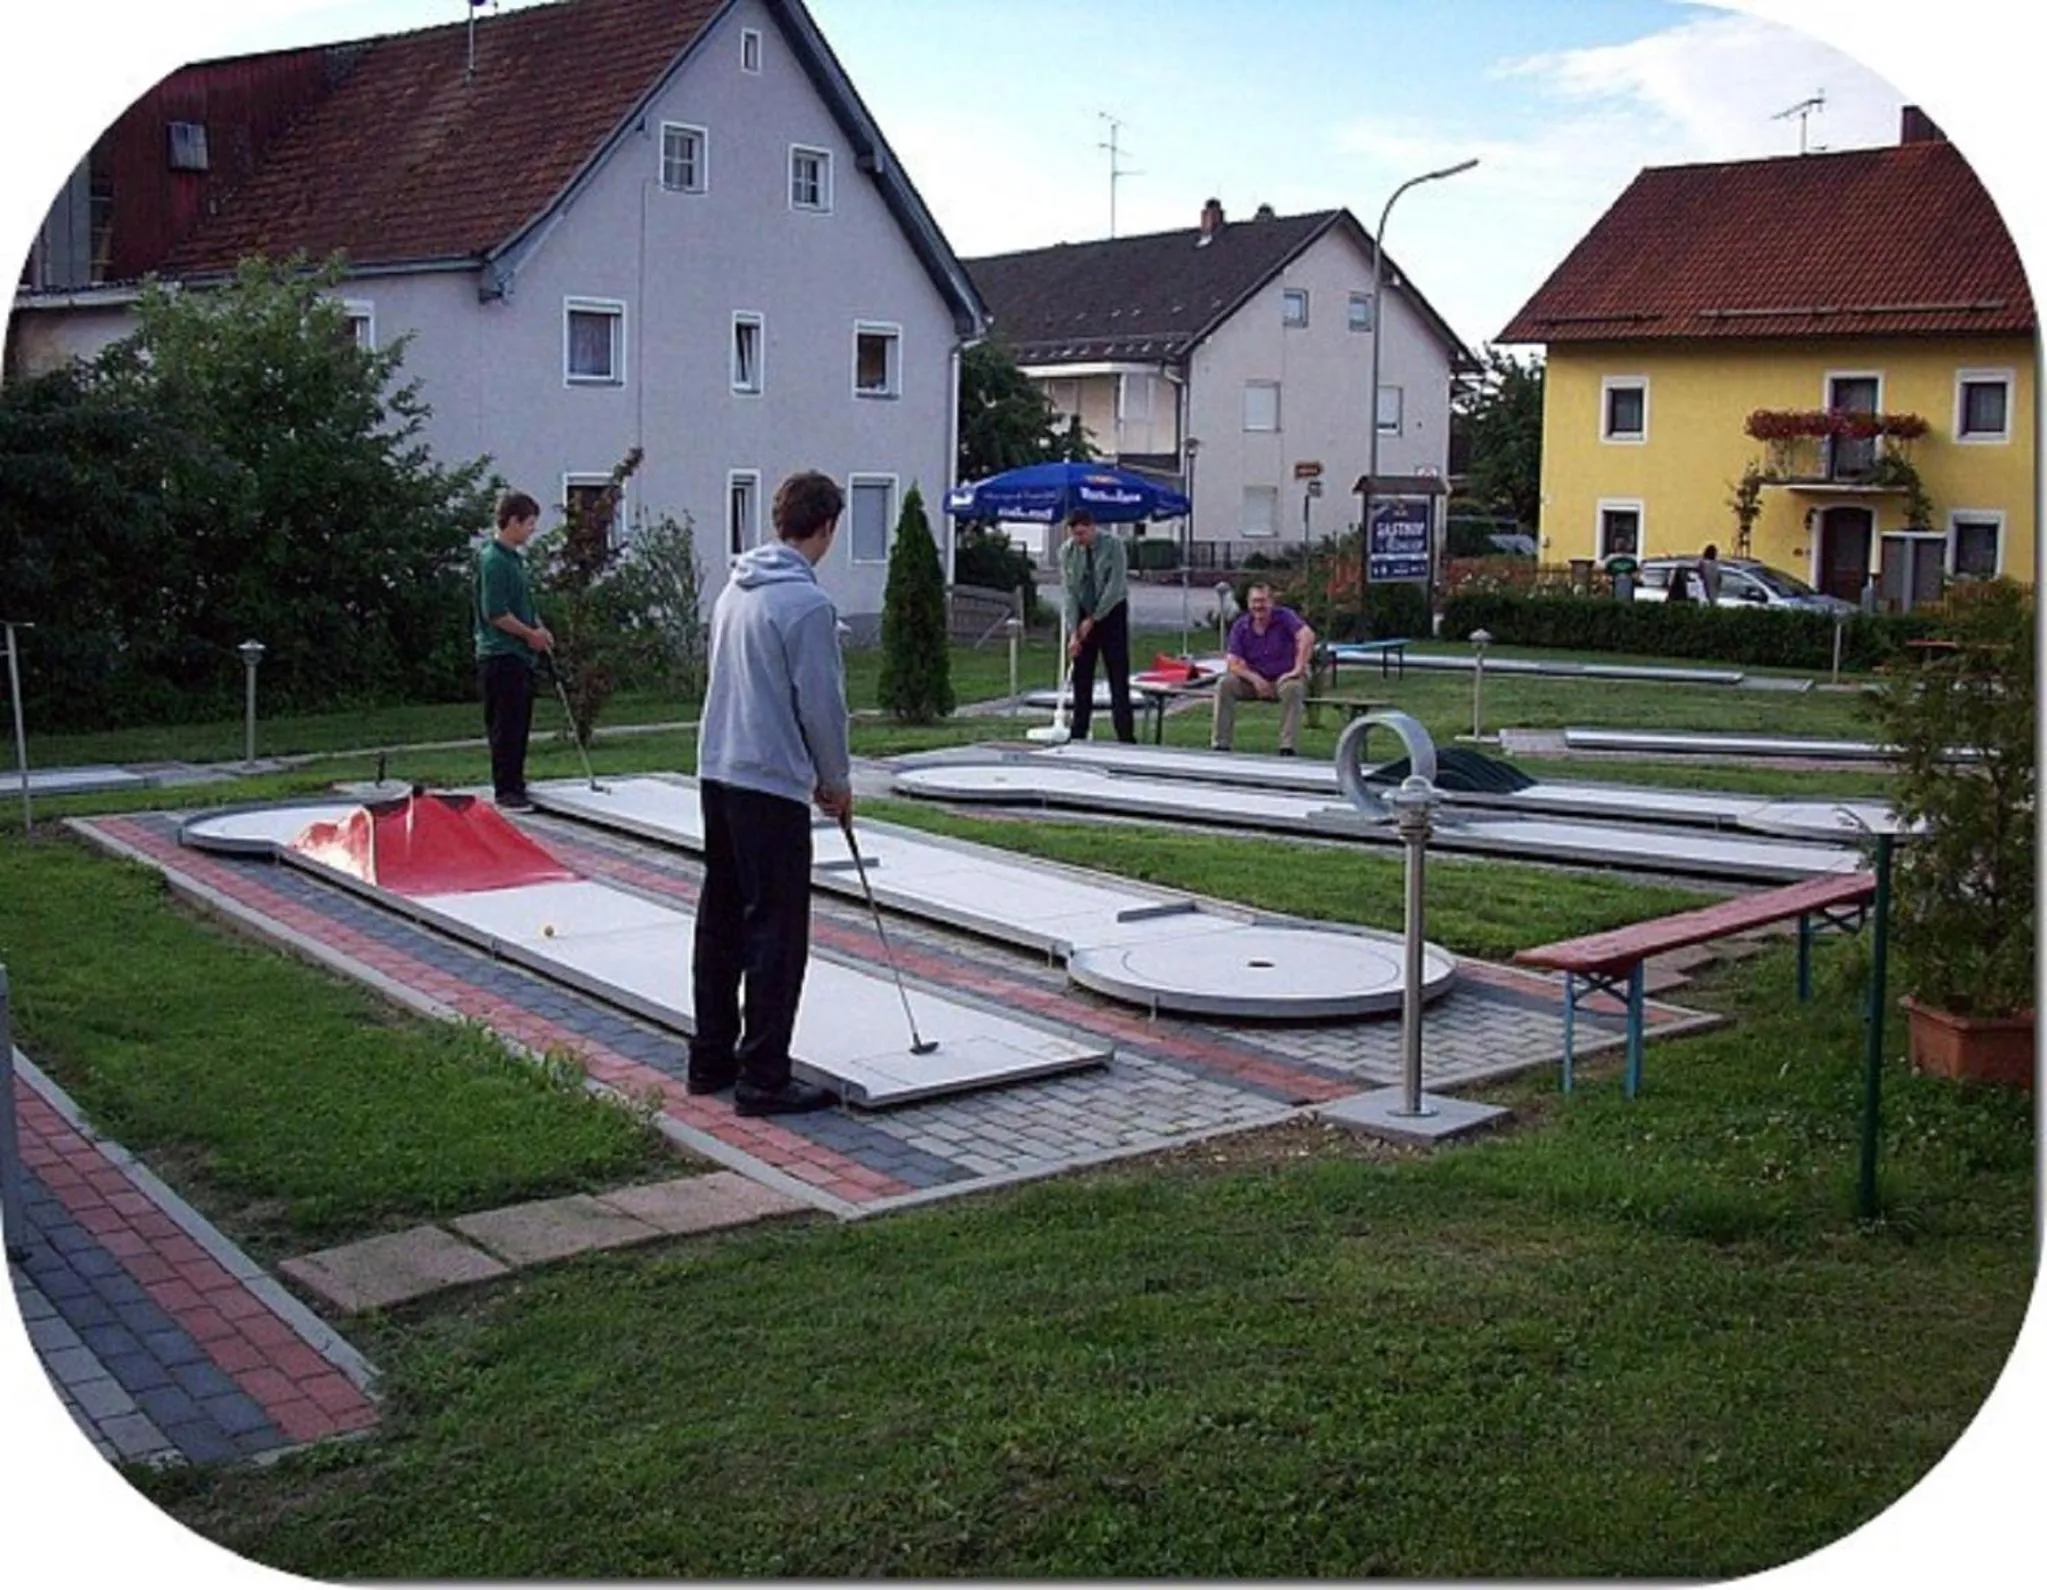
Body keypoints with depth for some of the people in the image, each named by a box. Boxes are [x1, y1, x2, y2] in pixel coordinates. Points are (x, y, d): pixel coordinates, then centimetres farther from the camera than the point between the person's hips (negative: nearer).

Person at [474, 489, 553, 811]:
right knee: (506, 726, -6)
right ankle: (506, 792, -1)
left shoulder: (515, 557, 15)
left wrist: (539, 629, 9)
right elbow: (495, 613, -20)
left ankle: (515, 785, 23)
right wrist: (531, 634, -11)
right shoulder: (493, 560, -15)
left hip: (521, 655, 10)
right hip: (501, 655, -10)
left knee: (519, 724, 14)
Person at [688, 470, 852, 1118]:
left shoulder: (735, 588, 12)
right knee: (776, 933, -3)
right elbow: (822, 704, -14)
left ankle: (711, 1058, 24)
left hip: (717, 773, 9)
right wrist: (837, 782, 2)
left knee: (720, 920, 15)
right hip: (772, 784, -9)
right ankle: (762, 1077, 0)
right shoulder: (808, 604, -16)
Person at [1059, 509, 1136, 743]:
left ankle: (1126, 737, -4)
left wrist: (1093, 619, -16)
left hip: (1111, 614, -3)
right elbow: (1070, 592, -8)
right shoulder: (1067, 551, -5)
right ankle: (1078, 736, 8)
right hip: (1082, 615, 3)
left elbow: (1114, 587, -17)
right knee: (1081, 678, 3)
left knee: (1118, 678, -5)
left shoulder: (1112, 546, -14)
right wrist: (1073, 633, -15)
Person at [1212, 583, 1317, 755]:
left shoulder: (1285, 617, -9)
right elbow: (1232, 663, -7)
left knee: (1293, 687, -37)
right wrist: (1255, 679, -23)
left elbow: (1307, 636, -25)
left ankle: (1287, 747, -33)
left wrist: (1299, 669, -31)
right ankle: (1221, 744, -20)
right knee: (1224, 684, -21)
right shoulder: (1240, 627, 0)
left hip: (1284, 678, -3)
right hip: (1254, 680, 3)